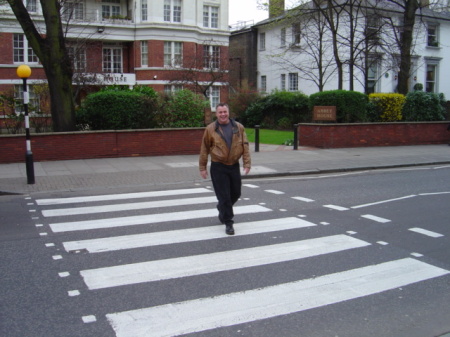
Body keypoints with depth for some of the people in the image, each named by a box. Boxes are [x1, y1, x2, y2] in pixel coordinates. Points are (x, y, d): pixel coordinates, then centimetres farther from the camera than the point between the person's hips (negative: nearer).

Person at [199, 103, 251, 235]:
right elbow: (204, 149, 1)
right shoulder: (210, 129, -3)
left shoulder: (239, 127, 3)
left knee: (236, 194, 14)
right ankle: (228, 223, 8)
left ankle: (222, 209, 42)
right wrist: (202, 167, 0)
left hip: (234, 166, 3)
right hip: (218, 167, -3)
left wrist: (247, 163, -6)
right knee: (224, 196, -3)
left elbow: (245, 146, 3)